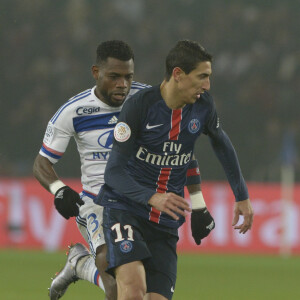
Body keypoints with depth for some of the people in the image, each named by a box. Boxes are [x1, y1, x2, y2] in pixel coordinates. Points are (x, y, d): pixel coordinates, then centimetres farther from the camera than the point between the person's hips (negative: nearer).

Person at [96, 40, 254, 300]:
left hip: (166, 224, 5)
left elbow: (221, 144, 22)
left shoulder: (203, 105, 0)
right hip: (124, 208, -5)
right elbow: (114, 172, -17)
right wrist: (153, 198, -33)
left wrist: (242, 196, 25)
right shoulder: (139, 105, -15)